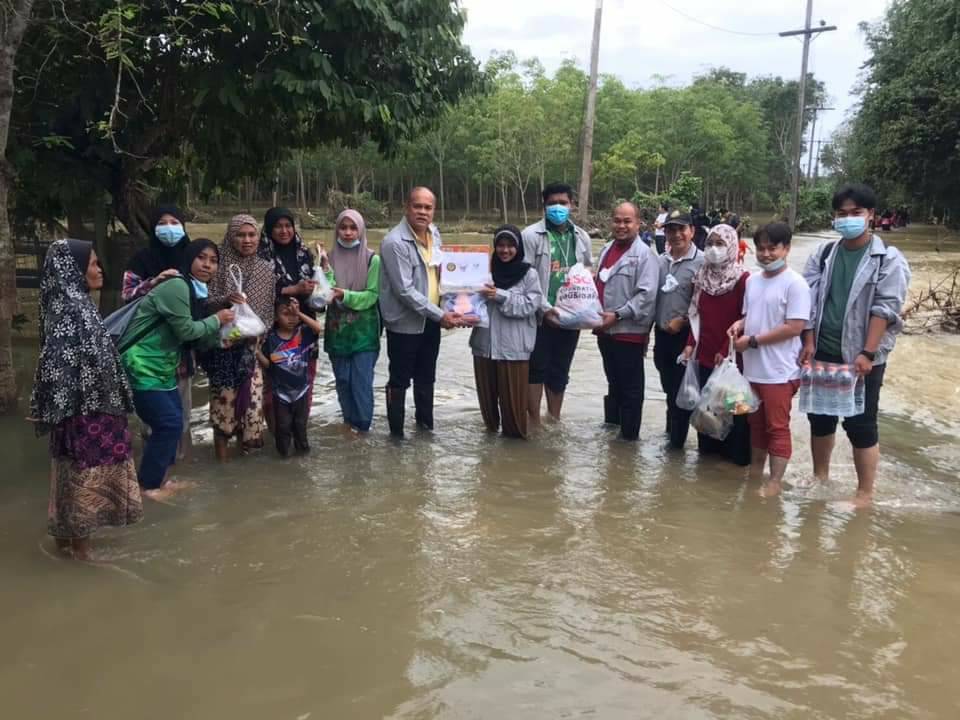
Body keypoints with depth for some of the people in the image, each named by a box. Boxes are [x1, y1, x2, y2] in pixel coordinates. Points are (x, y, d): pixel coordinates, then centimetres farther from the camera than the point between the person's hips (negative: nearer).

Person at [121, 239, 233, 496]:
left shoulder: (196, 292, 13)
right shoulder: (176, 286, -18)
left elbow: (196, 341, 12)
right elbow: (186, 331, -21)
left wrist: (222, 335, 0)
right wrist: (216, 320, -9)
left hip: (162, 367, 10)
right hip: (141, 367, -10)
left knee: (174, 418, 15)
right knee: (169, 423, -8)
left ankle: (156, 476, 30)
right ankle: (149, 484, 7)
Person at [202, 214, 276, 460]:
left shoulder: (267, 269, 6)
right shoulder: (219, 265, -3)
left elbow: (270, 308, 9)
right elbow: (205, 303, -6)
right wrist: (225, 299, -25)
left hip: (254, 344, 3)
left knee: (252, 393, 1)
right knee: (224, 394, -4)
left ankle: (247, 439, 20)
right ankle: (221, 455, 6)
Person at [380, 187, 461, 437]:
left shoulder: (434, 233, 3)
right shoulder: (394, 242, -20)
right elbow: (405, 290, -24)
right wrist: (440, 315, -23)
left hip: (431, 320, 7)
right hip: (405, 323, -7)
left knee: (426, 377, 19)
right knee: (400, 381, 6)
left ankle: (426, 424, 34)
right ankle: (396, 432, 20)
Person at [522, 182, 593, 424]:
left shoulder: (581, 237, 8)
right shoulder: (531, 235, -7)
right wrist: (545, 308, -15)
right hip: (541, 315, -4)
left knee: (560, 371, 13)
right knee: (537, 369, 3)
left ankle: (555, 420, 25)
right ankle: (535, 423, 12)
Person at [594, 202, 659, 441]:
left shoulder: (644, 255, -12)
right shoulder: (607, 249, 13)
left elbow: (647, 295, -20)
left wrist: (617, 315, -21)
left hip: (629, 332, -7)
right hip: (605, 330, 7)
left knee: (630, 387, 4)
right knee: (613, 382, 20)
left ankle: (629, 435, 14)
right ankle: (610, 426, 33)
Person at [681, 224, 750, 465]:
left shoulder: (742, 279, -10)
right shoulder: (703, 276, 8)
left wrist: (726, 350, -14)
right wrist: (691, 343, 4)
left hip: (730, 356, -5)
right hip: (705, 353, 6)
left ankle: (737, 455, 14)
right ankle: (709, 450, 25)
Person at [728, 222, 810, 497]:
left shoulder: (795, 283, -13)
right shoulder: (752, 281, 9)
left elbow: (795, 327, -19)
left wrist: (753, 340, -17)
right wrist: (740, 324, -2)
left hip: (779, 372, -7)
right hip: (752, 368, 7)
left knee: (777, 427, 2)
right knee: (756, 424, 18)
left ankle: (775, 481, 11)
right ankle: (754, 472, 31)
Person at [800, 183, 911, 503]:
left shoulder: (888, 259, -7)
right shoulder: (822, 255, 6)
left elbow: (885, 309, -13)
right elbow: (809, 300, 5)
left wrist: (867, 353, -19)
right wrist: (809, 342, -2)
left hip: (862, 357, -4)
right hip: (823, 352, 5)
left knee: (861, 425, 0)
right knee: (820, 418, 14)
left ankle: (865, 493, 12)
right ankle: (819, 478, 32)